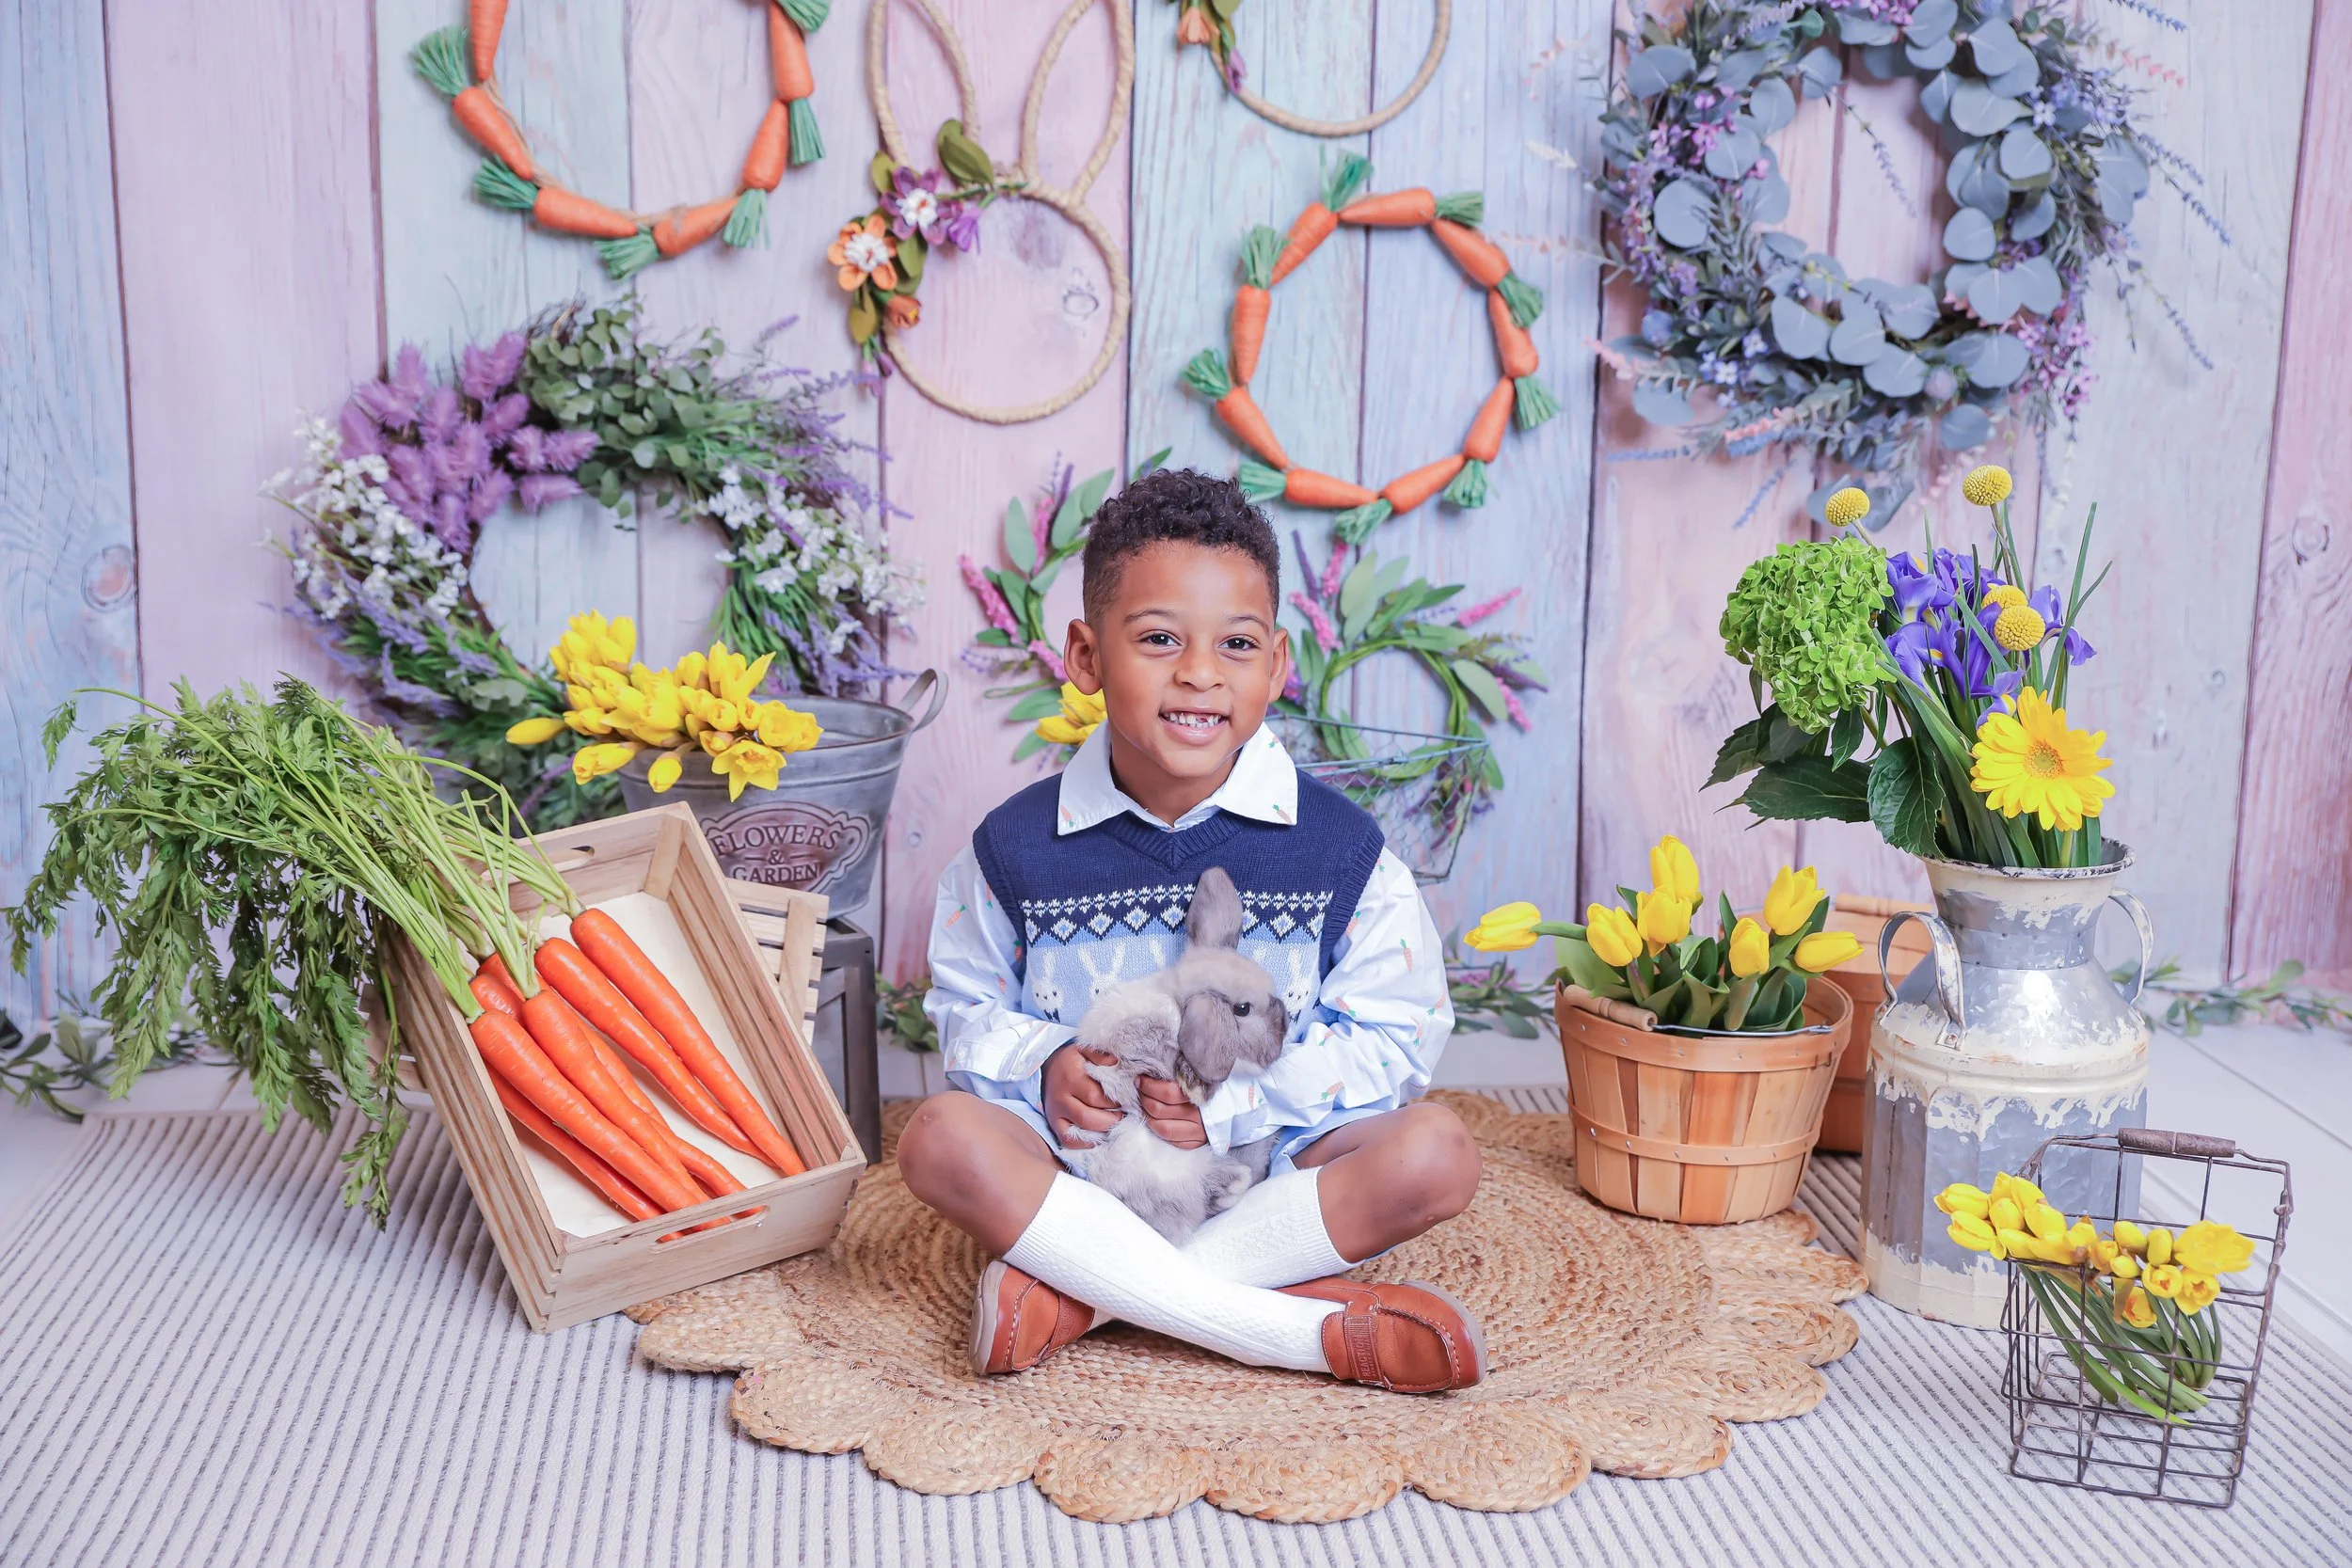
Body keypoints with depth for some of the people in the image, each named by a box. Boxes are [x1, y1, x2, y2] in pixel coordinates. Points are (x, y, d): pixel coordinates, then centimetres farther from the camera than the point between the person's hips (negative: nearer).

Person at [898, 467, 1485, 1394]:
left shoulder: (1338, 847, -5)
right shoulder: (1018, 846, -2)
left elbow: (1397, 1036, -4)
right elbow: (968, 1007, 8)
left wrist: (1236, 1103, -16)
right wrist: (1043, 1064, -14)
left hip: (1271, 1170, 0)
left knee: (1437, 1152, -27)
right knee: (941, 1139, -29)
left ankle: (1077, 1292, -26)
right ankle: (1322, 1330, -32)